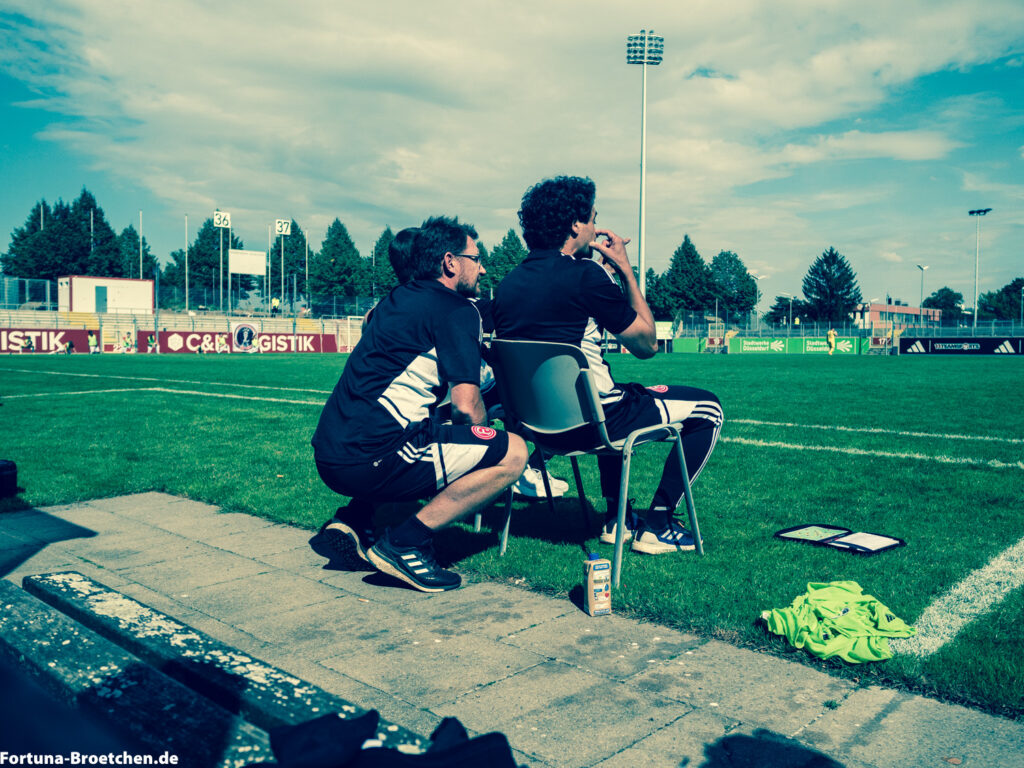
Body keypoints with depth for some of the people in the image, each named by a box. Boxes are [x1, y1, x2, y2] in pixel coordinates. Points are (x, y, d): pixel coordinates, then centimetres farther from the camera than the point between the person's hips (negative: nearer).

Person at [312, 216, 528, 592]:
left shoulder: (396, 299, 20)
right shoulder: (458, 311, -3)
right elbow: (466, 407, -10)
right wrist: (483, 443, 12)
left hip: (329, 453, 9)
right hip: (370, 458, -9)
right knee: (513, 452, -4)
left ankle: (355, 516, 16)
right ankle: (405, 542, -8)